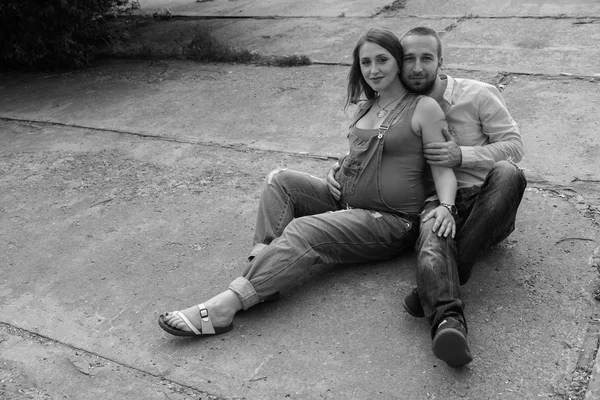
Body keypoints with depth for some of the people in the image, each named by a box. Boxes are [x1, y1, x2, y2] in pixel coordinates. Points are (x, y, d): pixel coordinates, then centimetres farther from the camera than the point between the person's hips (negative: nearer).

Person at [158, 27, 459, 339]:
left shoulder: (424, 108, -5)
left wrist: (445, 206, -26)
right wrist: (338, 171, 11)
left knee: (303, 232, -29)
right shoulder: (365, 107, 17)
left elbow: (443, 168, -9)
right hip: (344, 202, 8)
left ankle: (224, 307, -35)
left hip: (390, 221, -7)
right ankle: (262, 261, -28)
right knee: (279, 180, -11)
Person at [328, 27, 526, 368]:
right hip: (438, 201, 1)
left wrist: (462, 155, -16)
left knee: (506, 172, -35)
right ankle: (448, 320, -59)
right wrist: (340, 170, 4)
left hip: (489, 203, 0)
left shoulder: (478, 95, 3)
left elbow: (514, 145, 0)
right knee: (432, 235, -36)